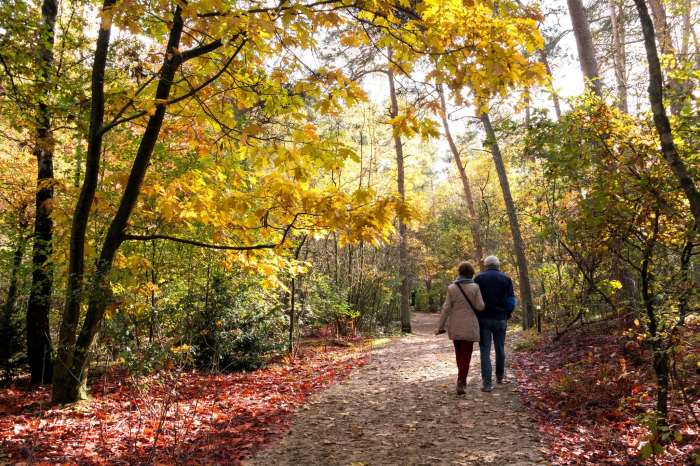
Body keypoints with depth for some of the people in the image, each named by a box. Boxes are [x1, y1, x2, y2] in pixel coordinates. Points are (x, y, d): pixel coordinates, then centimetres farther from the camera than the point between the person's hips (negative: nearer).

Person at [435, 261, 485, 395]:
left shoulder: (451, 288, -4)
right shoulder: (474, 287, -9)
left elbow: (446, 308, -6)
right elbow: (480, 307, -8)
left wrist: (440, 326, -2)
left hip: (455, 326, 3)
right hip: (469, 326, -2)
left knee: (459, 353, 19)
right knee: (466, 355, 1)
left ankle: (462, 379, 31)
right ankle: (460, 384, -9)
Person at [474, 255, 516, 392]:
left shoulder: (479, 278, -1)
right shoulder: (506, 279, 2)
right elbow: (511, 301, -2)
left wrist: (476, 315, 8)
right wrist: (507, 315, 11)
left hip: (483, 319, -1)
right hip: (500, 319, 1)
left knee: (485, 350, -1)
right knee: (500, 349, 16)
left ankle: (487, 383, -6)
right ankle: (500, 376, 32)